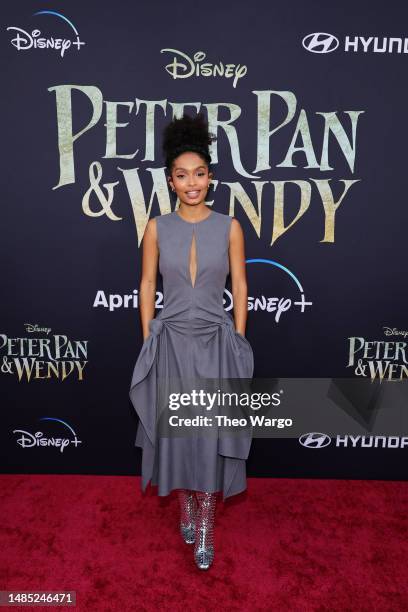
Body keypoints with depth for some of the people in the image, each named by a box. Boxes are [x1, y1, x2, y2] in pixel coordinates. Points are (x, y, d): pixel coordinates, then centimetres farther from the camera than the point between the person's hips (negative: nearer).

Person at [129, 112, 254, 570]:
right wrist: (148, 340, 1)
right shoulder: (157, 227, 0)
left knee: (211, 434, 4)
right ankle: (185, 507, 35)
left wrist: (239, 341, -1)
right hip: (171, 341, 1)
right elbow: (147, 285, 4)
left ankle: (205, 525, 21)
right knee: (176, 429, 11)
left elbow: (239, 286, 2)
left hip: (217, 342, -1)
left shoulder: (229, 227, -1)